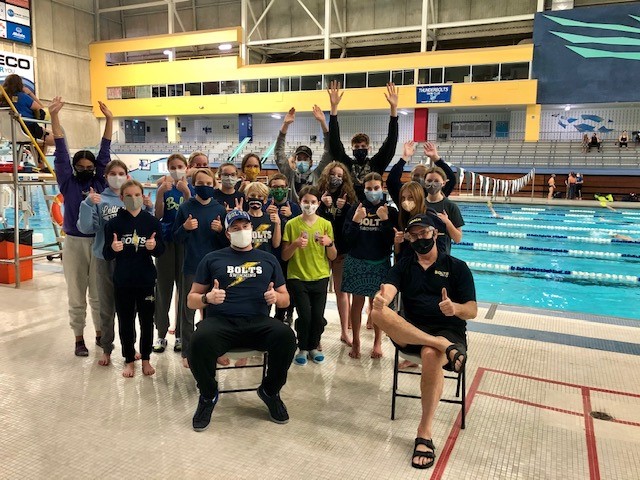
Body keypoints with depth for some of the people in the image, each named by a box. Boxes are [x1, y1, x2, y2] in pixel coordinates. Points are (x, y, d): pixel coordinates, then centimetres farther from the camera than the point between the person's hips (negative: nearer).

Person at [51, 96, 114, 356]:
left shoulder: (99, 181, 5)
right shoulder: (68, 183, 1)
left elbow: (104, 152, 2)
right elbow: (61, 152, -5)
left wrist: (109, 120, -2)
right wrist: (54, 116, -10)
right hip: (74, 243, -1)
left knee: (99, 293, 11)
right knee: (76, 295, 7)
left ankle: (100, 333, 25)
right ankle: (79, 339, 18)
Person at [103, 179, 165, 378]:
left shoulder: (152, 221, -2)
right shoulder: (114, 223, -3)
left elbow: (161, 250, 2)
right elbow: (106, 255, -1)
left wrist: (154, 246, -20)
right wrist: (113, 248, -23)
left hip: (146, 280, 0)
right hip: (122, 281, 0)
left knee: (147, 320, 9)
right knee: (125, 322, 9)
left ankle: (145, 359, 25)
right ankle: (129, 360, 24)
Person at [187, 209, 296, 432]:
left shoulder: (268, 260, 20)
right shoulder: (212, 259, 15)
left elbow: (285, 299, 22)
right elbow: (192, 299, 14)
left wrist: (276, 297, -3)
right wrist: (208, 298, -10)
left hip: (258, 322, 1)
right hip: (220, 321, -1)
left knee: (286, 336, -31)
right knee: (200, 342, -35)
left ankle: (270, 390, 0)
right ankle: (208, 395, -2)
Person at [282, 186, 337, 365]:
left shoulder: (326, 224, 3)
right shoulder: (291, 224, -2)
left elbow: (333, 257, 6)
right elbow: (284, 256, -2)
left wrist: (329, 243, -14)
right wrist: (295, 244, -19)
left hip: (320, 277, 2)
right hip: (298, 277, -2)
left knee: (318, 316, -1)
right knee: (305, 315, -10)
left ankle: (314, 346, 24)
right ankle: (302, 348, 13)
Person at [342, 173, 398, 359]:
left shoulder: (390, 211, -1)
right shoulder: (356, 209, 0)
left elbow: (391, 240, -7)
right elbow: (348, 238, -3)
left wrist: (385, 221, -19)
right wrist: (356, 221, -18)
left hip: (380, 263, 0)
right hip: (357, 262, 1)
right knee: (357, 302, 7)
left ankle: (377, 342, 21)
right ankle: (356, 342, 19)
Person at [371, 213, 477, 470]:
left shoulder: (457, 267, 7)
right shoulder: (403, 265, 12)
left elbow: (472, 311, 0)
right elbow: (386, 292, -8)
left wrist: (456, 308, -24)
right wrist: (380, 299, -34)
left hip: (448, 330, -2)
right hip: (409, 332, 2)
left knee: (431, 355, -38)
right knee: (378, 313, -28)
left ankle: (425, 433, -24)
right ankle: (442, 346, -31)